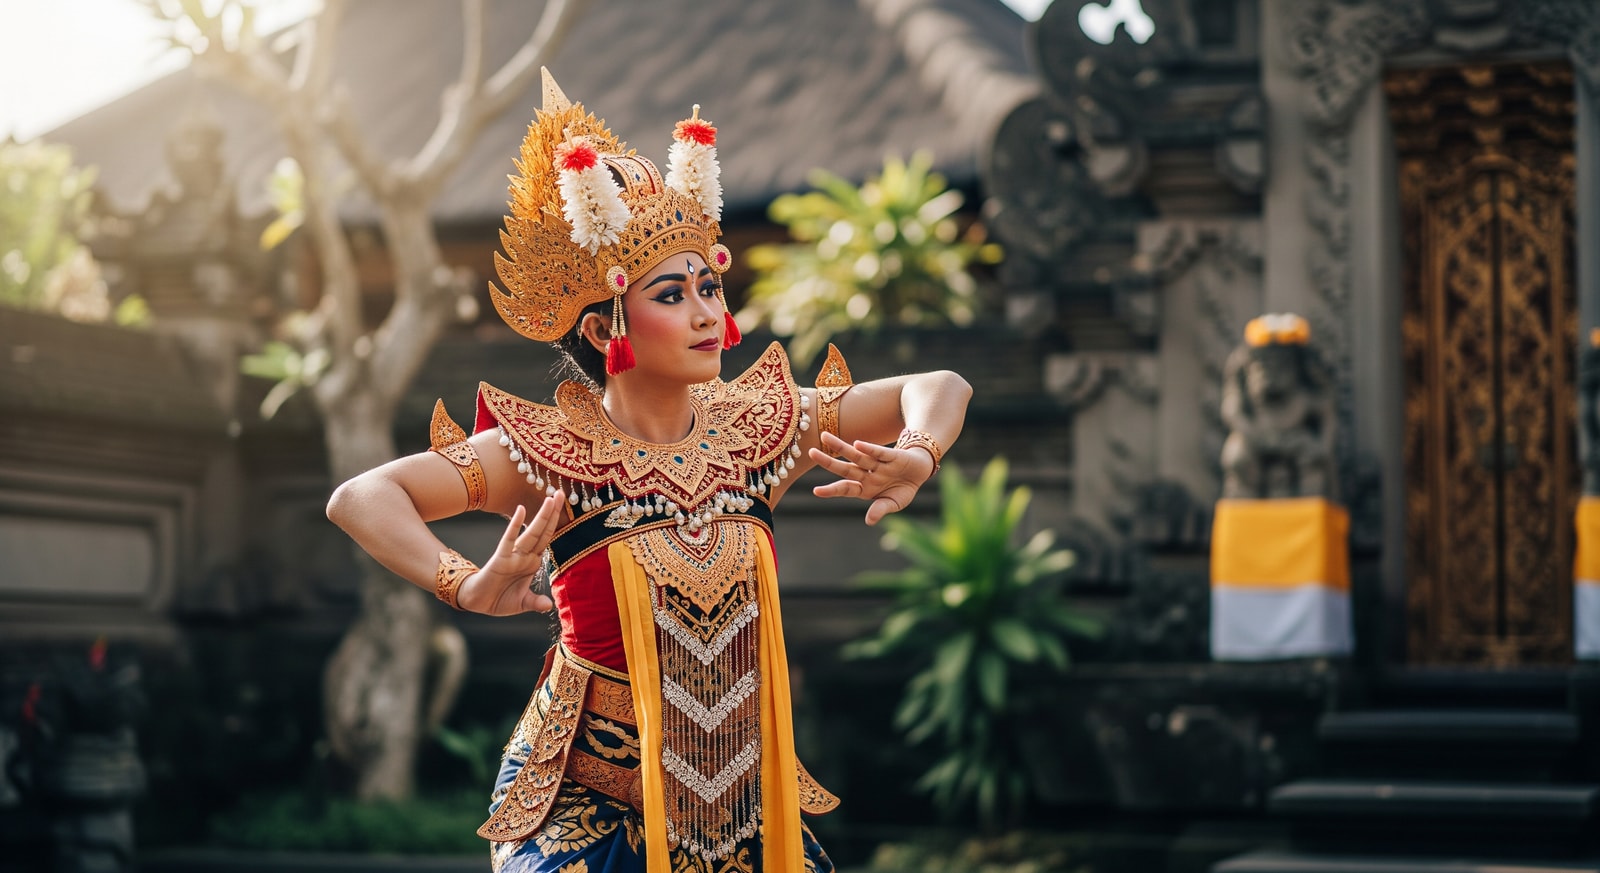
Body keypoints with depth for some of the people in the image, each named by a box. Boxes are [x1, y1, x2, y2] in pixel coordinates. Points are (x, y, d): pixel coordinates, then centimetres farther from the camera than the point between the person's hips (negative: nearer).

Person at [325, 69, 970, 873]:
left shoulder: (758, 424, -1)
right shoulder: (552, 453, -12)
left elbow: (938, 388, 6)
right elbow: (360, 498, -19)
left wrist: (917, 458, -15)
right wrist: (465, 589, -35)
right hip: (590, 803, -4)